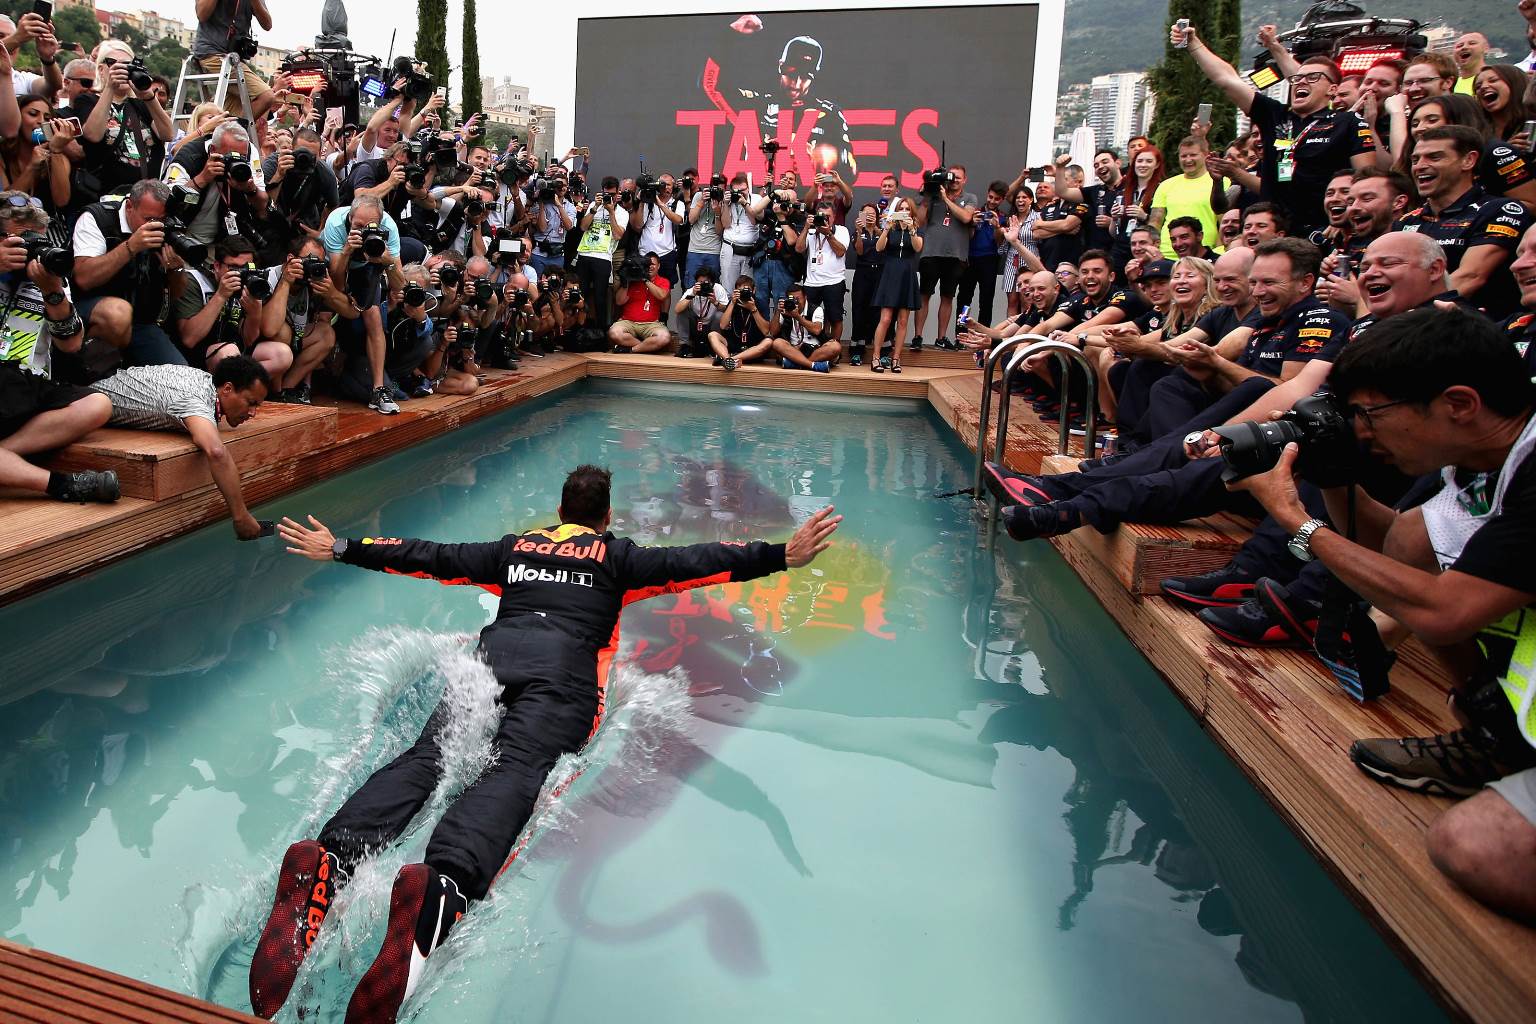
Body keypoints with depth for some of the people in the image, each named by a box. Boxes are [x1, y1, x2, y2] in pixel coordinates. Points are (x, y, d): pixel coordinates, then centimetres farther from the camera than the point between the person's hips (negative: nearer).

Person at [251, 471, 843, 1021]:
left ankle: (331, 859, -41)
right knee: (515, 771, -24)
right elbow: (688, 562, 13)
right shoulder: (616, 555, 25)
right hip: (563, 666, -3)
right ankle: (444, 887, -53)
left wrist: (338, 550, 44)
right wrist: (783, 555, 8)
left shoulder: (516, 548, 32)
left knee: (424, 756, -13)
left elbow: (430, 557, 33)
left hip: (494, 649, 3)